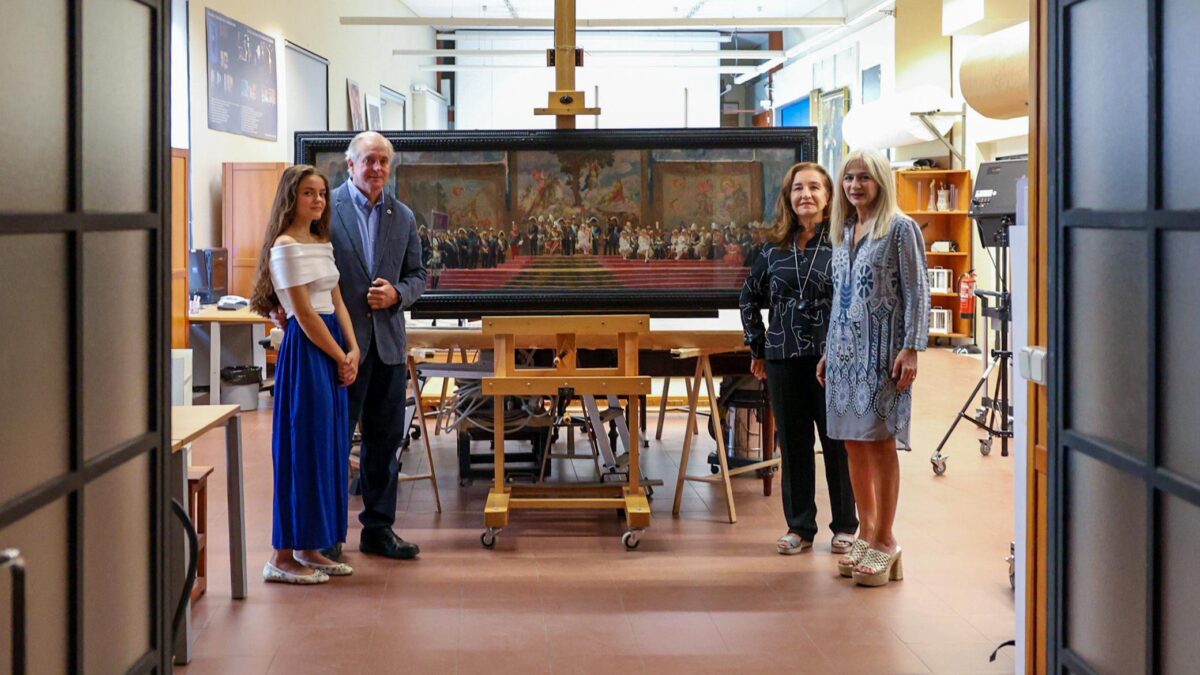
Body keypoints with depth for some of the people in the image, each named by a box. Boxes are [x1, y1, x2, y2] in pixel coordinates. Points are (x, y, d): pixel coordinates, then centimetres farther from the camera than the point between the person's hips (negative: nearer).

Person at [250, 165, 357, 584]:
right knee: (302, 450, -6)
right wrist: (340, 357, -9)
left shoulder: (322, 243, 16)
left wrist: (353, 350, 0)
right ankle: (283, 557, 0)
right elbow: (305, 315, -14)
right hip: (305, 351, -9)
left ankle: (310, 548, 18)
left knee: (329, 450, 10)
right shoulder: (286, 247, -11)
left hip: (333, 351, 9)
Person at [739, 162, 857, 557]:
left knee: (838, 441, 4)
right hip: (785, 358, 4)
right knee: (793, 443, 8)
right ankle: (800, 527, 18)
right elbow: (749, 298, 19)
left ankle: (845, 526, 16)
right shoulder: (774, 248, 7)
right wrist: (757, 349, 16)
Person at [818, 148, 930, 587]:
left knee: (879, 443, -5)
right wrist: (828, 352, 19)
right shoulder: (843, 233, 15)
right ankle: (866, 533, 17)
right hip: (845, 349, 7)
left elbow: (916, 292, -8)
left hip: (881, 350, -6)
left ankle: (885, 541, 2)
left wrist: (911, 349, -16)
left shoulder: (900, 229, -4)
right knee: (854, 444, 8)